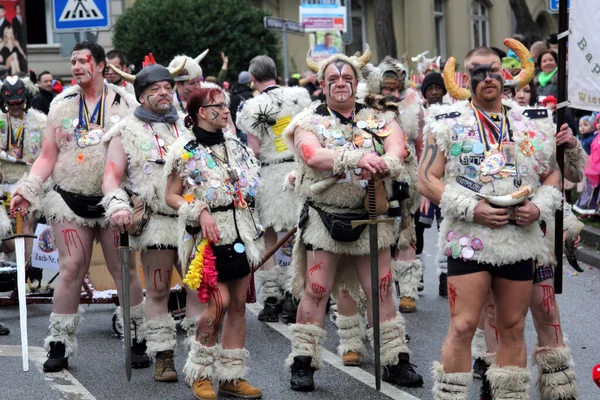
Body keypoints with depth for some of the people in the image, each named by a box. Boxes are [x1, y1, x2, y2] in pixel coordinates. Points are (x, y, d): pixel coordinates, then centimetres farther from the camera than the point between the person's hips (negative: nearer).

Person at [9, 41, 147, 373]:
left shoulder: (123, 103, 5)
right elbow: (47, 157, 11)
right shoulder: (62, 105, 10)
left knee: (124, 269, 1)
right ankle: (59, 345, 2)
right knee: (71, 268, -4)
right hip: (70, 199, 1)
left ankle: (139, 338, 11)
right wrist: (28, 189, -2)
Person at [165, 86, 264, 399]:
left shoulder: (235, 146, 13)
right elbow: (172, 196, -5)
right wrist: (200, 212, -17)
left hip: (241, 231, 6)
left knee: (238, 304, 5)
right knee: (219, 301, -14)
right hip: (209, 236, -6)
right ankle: (199, 372, 2)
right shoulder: (185, 150, -5)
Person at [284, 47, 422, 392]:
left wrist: (384, 163, -35)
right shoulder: (309, 121, 1)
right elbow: (312, 155, -19)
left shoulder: (379, 118, 8)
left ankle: (396, 361, 12)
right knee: (315, 291, -2)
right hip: (325, 217, -2)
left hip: (371, 217, 2)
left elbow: (398, 147, -11)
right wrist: (357, 158, -34)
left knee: (381, 292, 4)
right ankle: (303, 363, 7)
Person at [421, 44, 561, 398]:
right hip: (469, 239, -3)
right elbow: (427, 181, -2)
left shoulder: (532, 123, 12)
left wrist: (540, 208, -5)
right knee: (463, 327, -9)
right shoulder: (448, 122, 2)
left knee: (513, 328, 9)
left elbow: (553, 176, 16)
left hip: (521, 239, 3)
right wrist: (471, 210, -13)